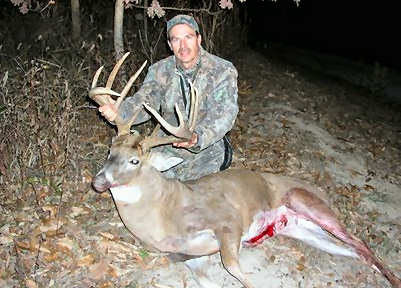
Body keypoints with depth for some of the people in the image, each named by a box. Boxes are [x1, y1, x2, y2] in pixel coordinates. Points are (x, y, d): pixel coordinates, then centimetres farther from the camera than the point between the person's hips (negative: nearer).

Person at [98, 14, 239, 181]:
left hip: (208, 150, -2)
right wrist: (118, 112, -37)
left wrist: (197, 137, -45)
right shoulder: (160, 70, 0)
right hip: (168, 147, 3)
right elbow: (144, 102, -14)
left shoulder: (223, 71, -12)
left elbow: (224, 114, -25)